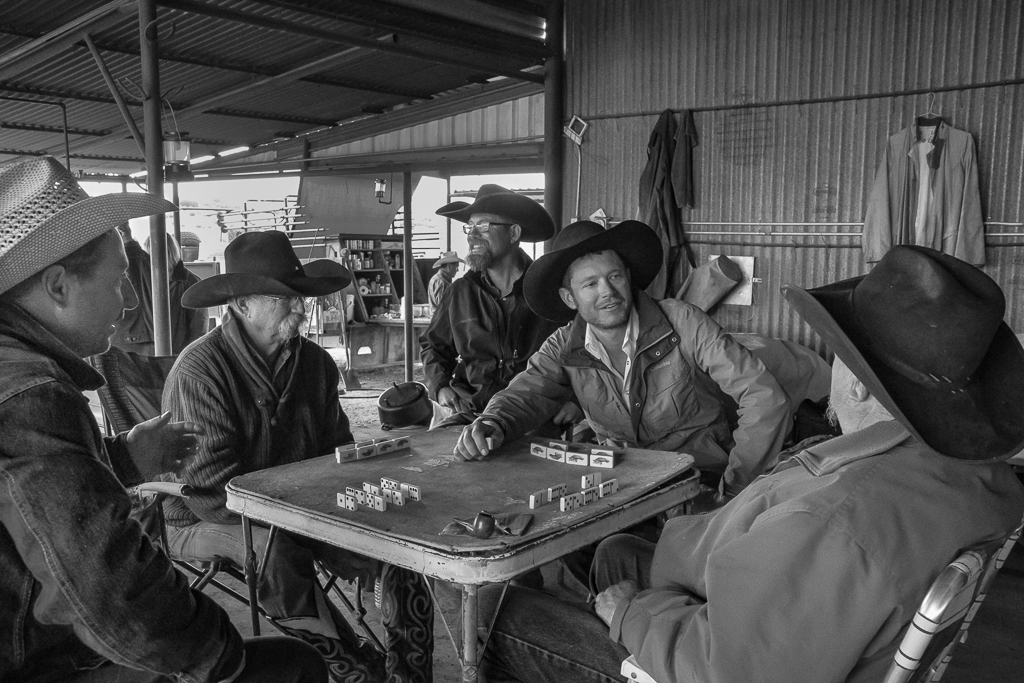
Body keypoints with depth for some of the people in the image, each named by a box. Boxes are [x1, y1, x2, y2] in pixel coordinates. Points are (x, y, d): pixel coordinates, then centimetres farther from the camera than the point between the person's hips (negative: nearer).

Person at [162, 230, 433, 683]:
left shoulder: (314, 363, 3)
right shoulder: (198, 370, -17)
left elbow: (337, 452, 11)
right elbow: (211, 488, -22)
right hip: (206, 521, -5)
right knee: (280, 556, -36)